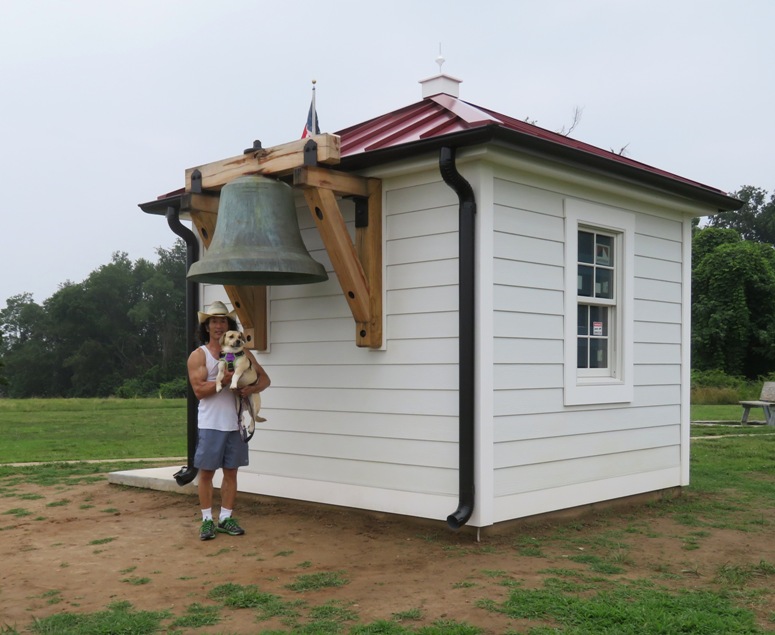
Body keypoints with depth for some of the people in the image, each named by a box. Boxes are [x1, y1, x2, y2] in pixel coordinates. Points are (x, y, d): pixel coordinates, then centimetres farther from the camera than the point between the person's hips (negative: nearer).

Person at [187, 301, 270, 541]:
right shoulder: (198, 356, -1)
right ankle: (207, 520, 12)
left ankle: (226, 518, 19)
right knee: (206, 473, 2)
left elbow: (264, 378, 8)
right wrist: (226, 380, -22)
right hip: (210, 424, -3)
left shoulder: (241, 353, 9)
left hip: (234, 423, 3)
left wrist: (252, 388, -14)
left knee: (231, 472, 9)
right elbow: (199, 390, -12)